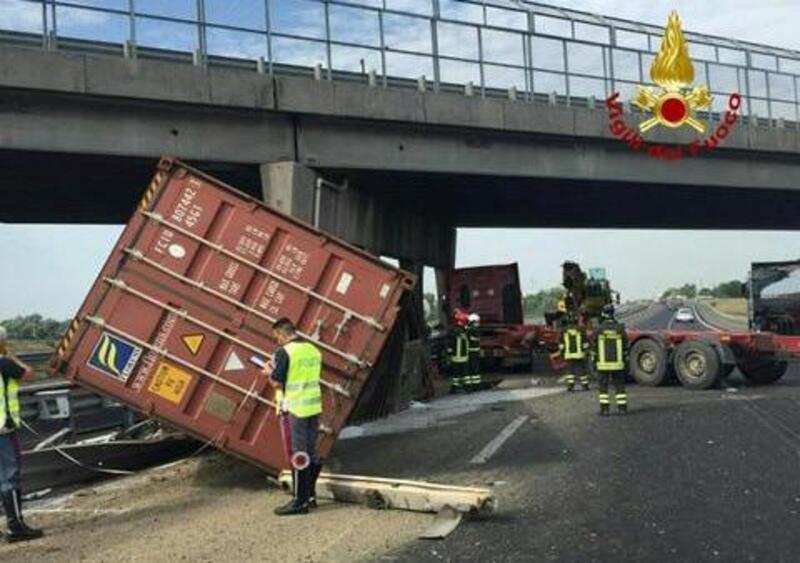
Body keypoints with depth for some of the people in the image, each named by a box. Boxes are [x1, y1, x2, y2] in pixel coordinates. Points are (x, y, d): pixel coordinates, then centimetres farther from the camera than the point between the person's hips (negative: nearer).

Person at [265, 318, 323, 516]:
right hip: (314, 407, 7)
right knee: (311, 453, 15)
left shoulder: (284, 352, -13)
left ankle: (300, 501, 5)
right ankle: (310, 496, 25)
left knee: (298, 455, -1)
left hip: (294, 409, -7)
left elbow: (277, 383, -14)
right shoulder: (313, 350, 9)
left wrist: (270, 372, 8)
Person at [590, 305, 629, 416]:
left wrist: (594, 362, 6)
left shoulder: (598, 329, -7)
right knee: (619, 386, 10)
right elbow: (625, 347, 2)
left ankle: (605, 409, 2)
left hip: (603, 364, -1)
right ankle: (622, 408, 8)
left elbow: (594, 348, -3)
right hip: (618, 364, 2)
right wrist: (626, 362, 10)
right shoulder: (620, 329, -2)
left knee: (603, 387, 6)